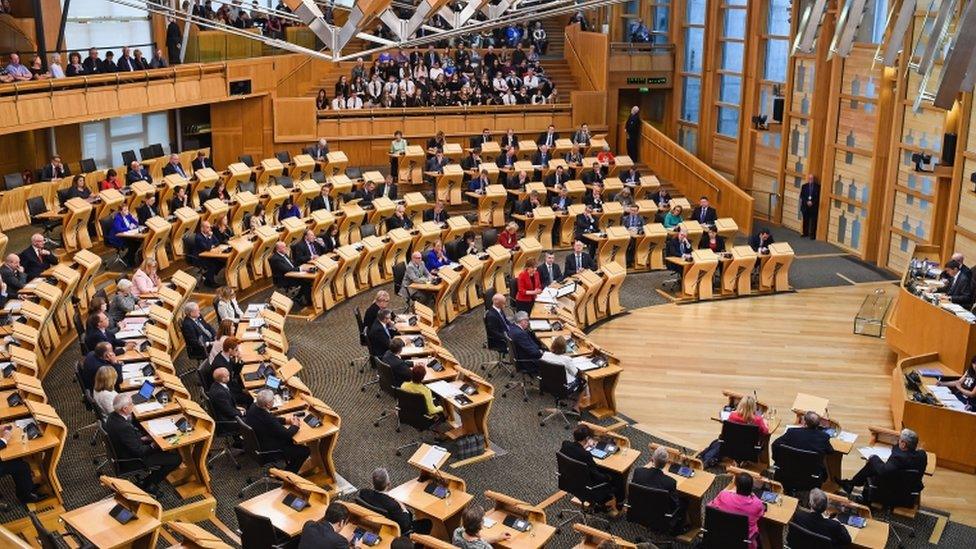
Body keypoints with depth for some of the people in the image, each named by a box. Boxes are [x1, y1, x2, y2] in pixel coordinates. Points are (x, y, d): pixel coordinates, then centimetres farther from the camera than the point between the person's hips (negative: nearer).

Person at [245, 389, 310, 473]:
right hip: (266, 451, -9)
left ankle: (289, 462, 38)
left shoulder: (254, 406, -11)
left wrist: (285, 419, 4)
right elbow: (287, 434, -24)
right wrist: (295, 425, -6)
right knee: (304, 451, -3)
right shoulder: (267, 419, -36)